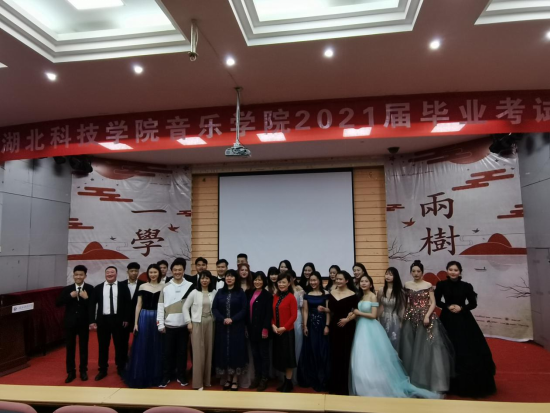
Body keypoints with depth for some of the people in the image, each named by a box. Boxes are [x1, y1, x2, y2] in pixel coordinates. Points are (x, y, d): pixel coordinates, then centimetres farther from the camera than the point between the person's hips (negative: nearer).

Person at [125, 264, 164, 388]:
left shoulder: (164, 287, 1)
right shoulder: (143, 286, 3)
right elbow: (138, 305, 4)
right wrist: (135, 322, 0)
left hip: (158, 319, 0)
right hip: (144, 318, 0)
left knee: (156, 348, 8)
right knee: (142, 348, 5)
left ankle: (155, 376, 22)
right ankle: (140, 377, 17)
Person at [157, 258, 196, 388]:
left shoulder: (190, 286, -2)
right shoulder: (166, 287, 2)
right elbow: (160, 306, 2)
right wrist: (160, 324, -3)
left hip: (184, 325, 0)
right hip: (169, 325, 1)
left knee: (182, 352, 8)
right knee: (168, 352, 7)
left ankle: (181, 376, 22)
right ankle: (166, 377, 20)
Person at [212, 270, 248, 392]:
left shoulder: (240, 292, 1)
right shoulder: (220, 292, 9)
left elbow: (244, 309, -5)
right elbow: (214, 308, 2)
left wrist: (232, 319, -17)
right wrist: (223, 319, -14)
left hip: (237, 327, -2)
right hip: (222, 327, 3)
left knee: (236, 351, 0)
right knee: (224, 351, 5)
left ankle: (235, 380, 11)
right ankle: (228, 379, 18)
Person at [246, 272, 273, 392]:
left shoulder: (267, 295, -8)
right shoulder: (249, 293, 9)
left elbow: (268, 313, -13)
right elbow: (247, 311, 11)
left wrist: (265, 329, -18)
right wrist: (246, 327, 7)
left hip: (262, 329, -5)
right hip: (252, 329, 6)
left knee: (264, 354, 5)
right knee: (255, 354, 13)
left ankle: (264, 379, 14)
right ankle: (257, 377, 23)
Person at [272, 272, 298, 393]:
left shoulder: (291, 297, -12)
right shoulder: (275, 297, 7)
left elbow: (294, 316, -13)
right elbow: (272, 313, 10)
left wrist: (284, 327, -16)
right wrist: (273, 325, -5)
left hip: (287, 331, -6)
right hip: (276, 332, 6)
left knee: (287, 356, 2)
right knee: (280, 356, 13)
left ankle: (289, 383, 16)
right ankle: (285, 381, 26)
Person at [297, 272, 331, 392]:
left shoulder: (325, 294, -3)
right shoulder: (307, 295, 6)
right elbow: (305, 311, 5)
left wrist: (327, 326, -10)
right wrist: (305, 326, -2)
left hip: (322, 324, -3)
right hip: (310, 325, 3)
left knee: (322, 351, 1)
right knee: (310, 351, 8)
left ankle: (322, 381, 12)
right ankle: (311, 379, 21)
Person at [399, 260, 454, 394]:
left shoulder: (428, 285, 0)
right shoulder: (407, 285, 7)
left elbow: (433, 303, -4)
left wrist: (427, 315, -16)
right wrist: (404, 316, 6)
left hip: (426, 318, -3)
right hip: (411, 319, 3)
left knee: (427, 348, -5)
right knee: (410, 349, 5)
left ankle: (428, 381, 3)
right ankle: (412, 381, 16)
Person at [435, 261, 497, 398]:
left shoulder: (466, 286, -3)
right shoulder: (442, 285, -3)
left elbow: (474, 303, 3)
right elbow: (437, 301, 5)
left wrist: (462, 308, -13)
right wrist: (448, 306, -11)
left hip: (464, 320, 0)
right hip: (447, 320, 0)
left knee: (469, 350, 0)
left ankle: (471, 384, 16)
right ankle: (452, 385, 18)